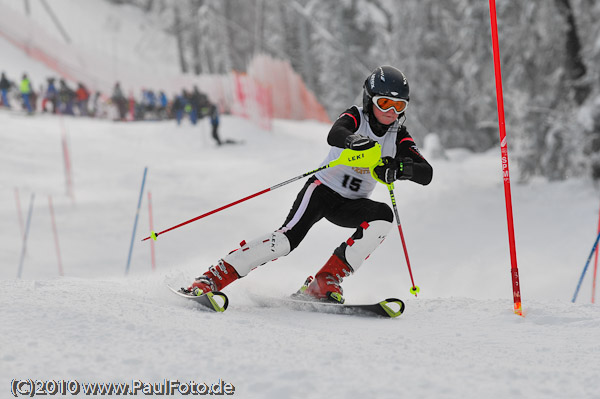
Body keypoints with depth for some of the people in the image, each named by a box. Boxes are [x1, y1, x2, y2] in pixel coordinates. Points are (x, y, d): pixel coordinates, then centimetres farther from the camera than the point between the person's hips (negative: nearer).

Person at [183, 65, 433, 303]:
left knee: (382, 216, -26)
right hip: (324, 189, -4)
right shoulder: (355, 117, -10)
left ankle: (326, 280, -24)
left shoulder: (399, 138, -1)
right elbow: (334, 135, -33)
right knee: (288, 237, -25)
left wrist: (399, 169, -33)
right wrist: (353, 141, -57)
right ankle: (213, 278, -24)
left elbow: (427, 174, -12)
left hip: (350, 204, 4)